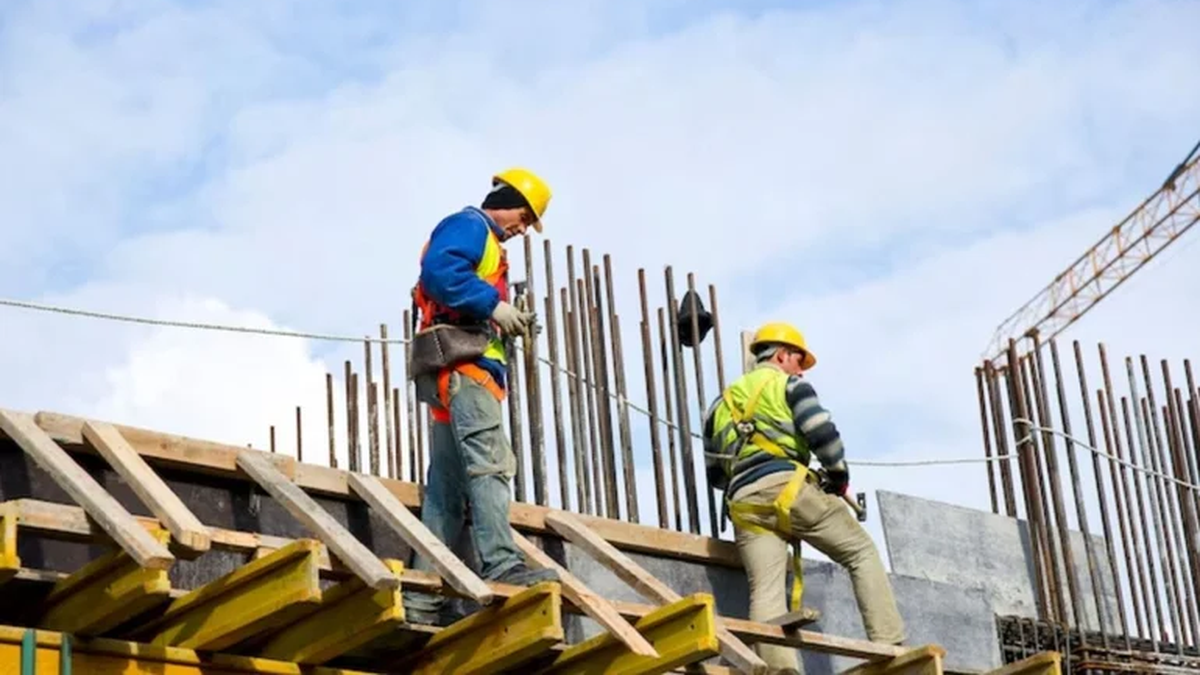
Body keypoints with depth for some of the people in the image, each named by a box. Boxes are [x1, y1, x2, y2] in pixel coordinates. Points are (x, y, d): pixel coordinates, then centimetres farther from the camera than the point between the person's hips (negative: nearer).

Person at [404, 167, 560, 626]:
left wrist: (506, 323, 10)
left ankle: (423, 598, 2)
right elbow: (440, 270, -18)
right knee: (490, 461, -21)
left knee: (447, 485, 5)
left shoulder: (484, 242, 31)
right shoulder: (468, 225, 1)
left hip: (461, 372, 10)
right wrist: (493, 306, -18)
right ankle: (502, 565, -32)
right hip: (461, 363, -10)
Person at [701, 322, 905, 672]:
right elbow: (822, 432, -4)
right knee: (862, 552, 8)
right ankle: (889, 645, -3)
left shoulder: (721, 403, 29)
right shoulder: (789, 384, 12)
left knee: (766, 592, -7)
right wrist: (839, 475, 10)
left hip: (743, 504, 5)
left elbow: (714, 472, 27)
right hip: (787, 488, -4)